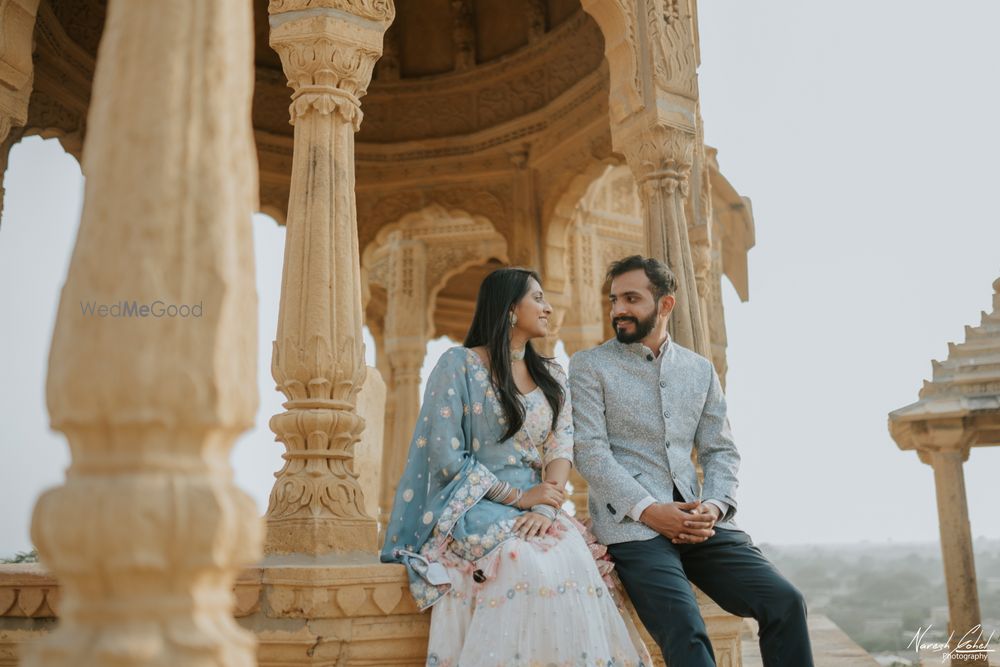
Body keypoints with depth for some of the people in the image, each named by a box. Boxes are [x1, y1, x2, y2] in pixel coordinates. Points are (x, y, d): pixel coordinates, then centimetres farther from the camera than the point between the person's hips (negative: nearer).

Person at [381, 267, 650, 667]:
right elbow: (447, 457, -8)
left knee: (576, 554, -28)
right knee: (531, 561, -33)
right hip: (472, 508, -4)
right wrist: (517, 497, -14)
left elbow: (561, 449, 2)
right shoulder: (460, 364, -1)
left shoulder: (552, 378, 16)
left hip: (532, 510, 4)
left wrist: (545, 507, -18)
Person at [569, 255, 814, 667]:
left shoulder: (701, 370, 17)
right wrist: (647, 509, -16)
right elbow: (590, 450, -5)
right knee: (686, 632, -27)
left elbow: (721, 451, 15)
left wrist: (714, 506, -5)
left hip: (697, 520, 4)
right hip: (631, 523, -4)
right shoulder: (588, 366, 5)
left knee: (785, 602, -13)